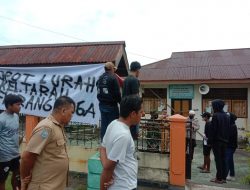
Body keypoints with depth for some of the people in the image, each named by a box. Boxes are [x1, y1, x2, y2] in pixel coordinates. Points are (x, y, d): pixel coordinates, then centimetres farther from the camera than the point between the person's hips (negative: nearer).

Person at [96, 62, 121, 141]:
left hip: (102, 105, 7)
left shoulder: (100, 78, 9)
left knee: (104, 124, 13)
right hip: (111, 105, -7)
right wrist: (120, 102, -3)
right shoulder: (113, 78, -14)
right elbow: (117, 93, -13)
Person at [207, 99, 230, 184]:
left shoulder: (215, 116, -15)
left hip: (217, 141, -7)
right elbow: (228, 130, 13)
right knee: (223, 159, 12)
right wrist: (226, 140, 17)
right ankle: (223, 177, 18)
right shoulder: (226, 116, 9)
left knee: (218, 159, -1)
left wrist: (209, 141, -11)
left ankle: (219, 178, 4)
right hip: (224, 141, 7)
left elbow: (212, 130, -16)